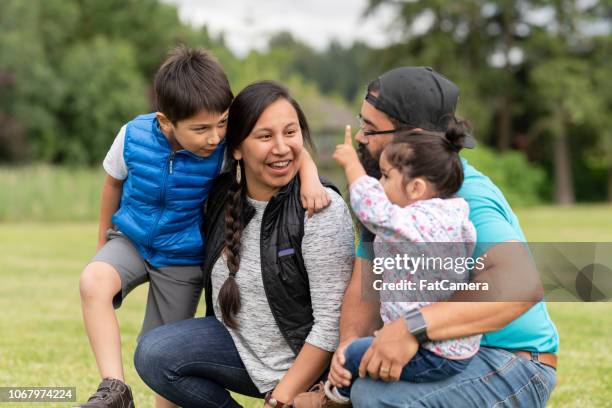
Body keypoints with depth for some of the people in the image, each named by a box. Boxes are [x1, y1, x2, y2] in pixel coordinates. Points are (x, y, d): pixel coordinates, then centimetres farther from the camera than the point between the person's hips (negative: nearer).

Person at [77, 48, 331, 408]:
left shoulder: (228, 146, -24)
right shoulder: (134, 136, -19)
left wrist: (311, 180, -44)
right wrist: (104, 240, 14)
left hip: (182, 258, 0)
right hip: (131, 240, 1)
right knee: (93, 282, -30)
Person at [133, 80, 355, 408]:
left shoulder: (322, 210, -19)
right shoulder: (221, 197, -2)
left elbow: (331, 322, -20)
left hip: (308, 365, -5)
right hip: (243, 345, 6)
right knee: (153, 354, -17)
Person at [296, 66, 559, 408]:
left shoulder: (467, 196, -22)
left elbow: (523, 284, -38)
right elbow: (365, 284, 0)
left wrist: (413, 329, -46)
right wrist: (350, 341, -21)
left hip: (513, 368, -8)